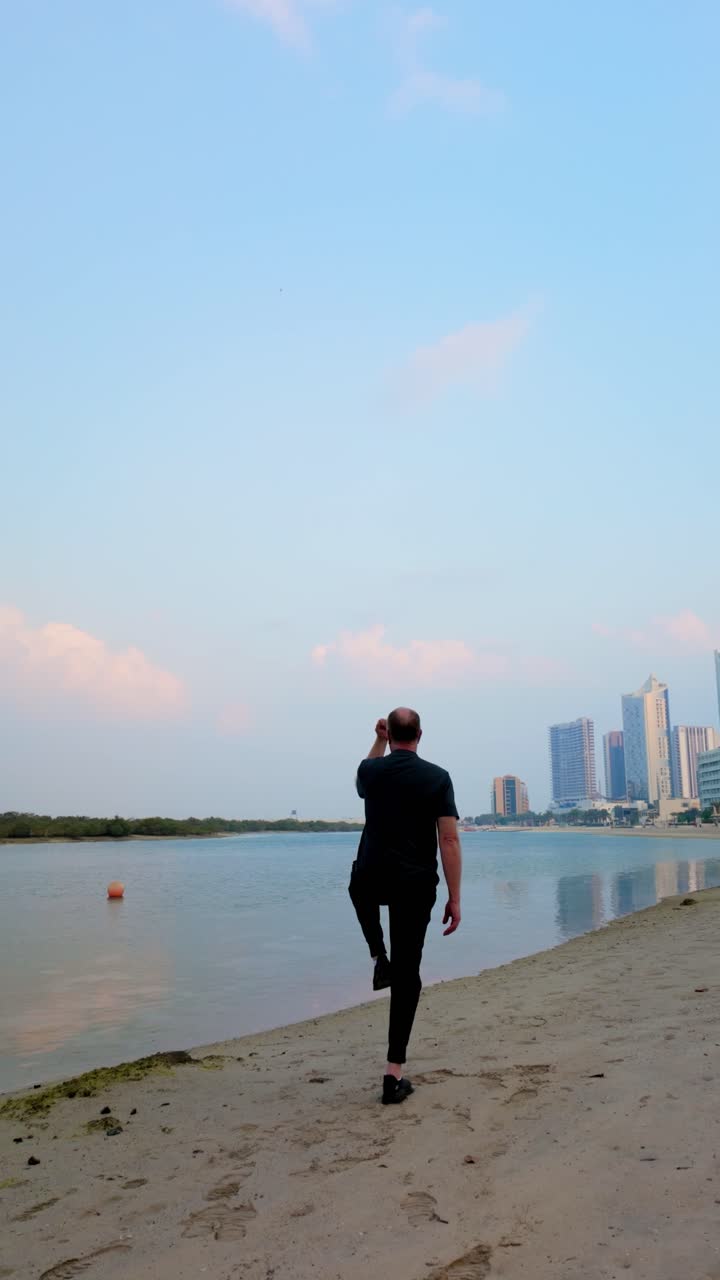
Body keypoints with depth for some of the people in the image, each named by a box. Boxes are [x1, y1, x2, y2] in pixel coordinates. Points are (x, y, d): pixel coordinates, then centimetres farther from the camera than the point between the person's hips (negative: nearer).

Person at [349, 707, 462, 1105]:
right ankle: (394, 1073, 4)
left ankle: (378, 957, 26)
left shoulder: (371, 770, -2)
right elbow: (449, 840, -12)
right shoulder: (438, 777, -8)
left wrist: (378, 741, 21)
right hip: (416, 885, -1)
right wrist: (454, 899, -7)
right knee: (407, 974, 6)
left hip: (372, 880, 2)